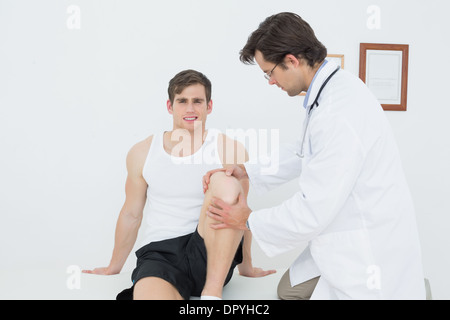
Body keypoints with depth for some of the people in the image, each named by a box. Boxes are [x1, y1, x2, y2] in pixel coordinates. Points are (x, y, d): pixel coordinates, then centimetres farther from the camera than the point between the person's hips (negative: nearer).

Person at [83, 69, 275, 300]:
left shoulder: (229, 150, 0)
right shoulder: (142, 153, 7)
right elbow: (131, 214, 18)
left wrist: (246, 266, 17)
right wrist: (114, 266, 28)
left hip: (212, 256, 3)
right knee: (150, 295, -40)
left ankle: (212, 292, -23)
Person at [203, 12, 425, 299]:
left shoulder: (338, 115, -31)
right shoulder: (334, 87, 0)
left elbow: (313, 212, -26)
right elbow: (303, 152, 14)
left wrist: (249, 221, -10)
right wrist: (246, 171, 7)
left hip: (369, 252, -9)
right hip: (345, 240, 9)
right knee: (290, 290, 20)